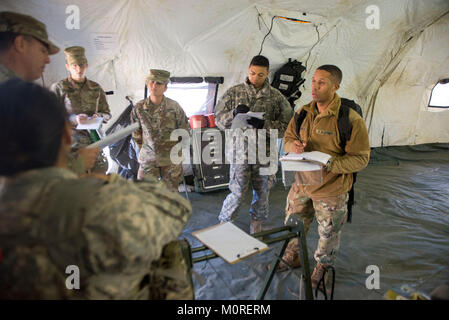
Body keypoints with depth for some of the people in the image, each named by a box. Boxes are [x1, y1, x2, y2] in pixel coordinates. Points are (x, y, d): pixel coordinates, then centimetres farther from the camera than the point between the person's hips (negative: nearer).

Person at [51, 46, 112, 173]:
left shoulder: (96, 88, 13)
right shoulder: (59, 88, 3)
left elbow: (107, 114, 20)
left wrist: (99, 116, -3)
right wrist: (73, 119, -16)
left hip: (94, 141, 3)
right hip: (70, 143, -3)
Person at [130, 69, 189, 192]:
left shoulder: (174, 107, -13)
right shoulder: (139, 108, -8)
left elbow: (184, 131, -1)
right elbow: (136, 132, 8)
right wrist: (141, 148, 11)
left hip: (171, 158, -1)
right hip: (148, 158, 1)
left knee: (171, 191, 12)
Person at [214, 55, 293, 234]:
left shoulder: (276, 96, 2)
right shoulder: (234, 92, 2)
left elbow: (285, 125, -3)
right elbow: (219, 119, 1)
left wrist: (264, 124, -19)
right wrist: (234, 113, -19)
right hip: (240, 150, -2)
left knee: (262, 192, 13)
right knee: (238, 193, -1)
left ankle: (256, 229, 34)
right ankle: (224, 223, 25)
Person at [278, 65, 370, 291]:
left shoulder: (350, 119, -20)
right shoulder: (303, 112, -2)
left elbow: (361, 158, -18)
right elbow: (287, 138, 9)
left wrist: (328, 164, -30)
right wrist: (293, 145, -16)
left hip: (331, 189, -5)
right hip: (301, 183, 5)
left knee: (328, 234, 15)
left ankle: (323, 267, 43)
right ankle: (292, 257, 48)